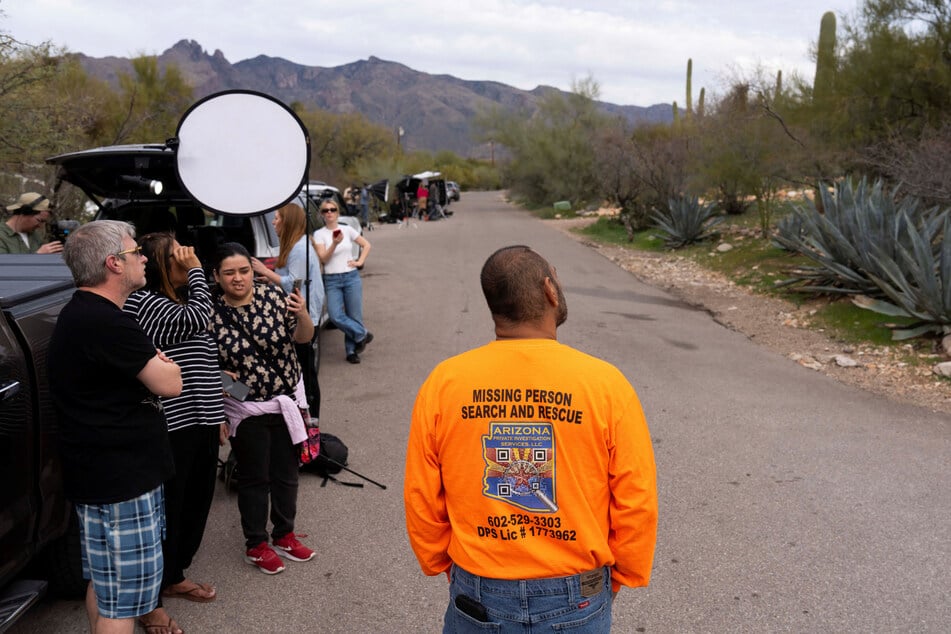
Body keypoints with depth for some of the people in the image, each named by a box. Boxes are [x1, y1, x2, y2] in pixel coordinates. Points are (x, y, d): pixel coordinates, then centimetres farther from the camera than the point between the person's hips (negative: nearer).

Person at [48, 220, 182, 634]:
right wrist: (163, 367, 0)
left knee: (103, 581, 22)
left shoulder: (81, 313, 12)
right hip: (121, 479, -11)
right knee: (123, 600, 0)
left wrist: (152, 364, 1)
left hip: (100, 473, 11)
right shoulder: (106, 322, -23)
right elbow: (169, 384, -19)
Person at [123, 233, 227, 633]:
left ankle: (174, 577, 37)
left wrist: (218, 415, 21)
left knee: (196, 504, 18)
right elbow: (197, 318, -25)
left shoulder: (182, 302, 16)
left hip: (200, 422, 9)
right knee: (166, 511, 0)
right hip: (171, 428, -9)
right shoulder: (143, 303, -13)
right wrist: (196, 270, -13)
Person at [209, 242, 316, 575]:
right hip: (246, 408, -3)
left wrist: (302, 315, -23)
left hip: (287, 400, 3)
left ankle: (284, 535, 34)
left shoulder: (273, 295, -8)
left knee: (287, 472, 15)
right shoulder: (211, 312, -12)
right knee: (254, 478, 9)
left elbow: (304, 337, -3)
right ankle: (256, 545, 27)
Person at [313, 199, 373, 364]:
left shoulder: (347, 230, 5)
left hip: (351, 277, 1)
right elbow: (323, 258, -10)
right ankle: (362, 334, 9)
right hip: (331, 280, -1)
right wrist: (335, 243, -23)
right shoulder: (319, 234, 1)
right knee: (336, 316, -13)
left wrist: (360, 262, 2)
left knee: (354, 316, 0)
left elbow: (366, 245, 15)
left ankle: (352, 350, 14)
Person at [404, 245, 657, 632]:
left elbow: (422, 502, -3)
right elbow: (636, 505, -9)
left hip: (478, 598, 1)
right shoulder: (606, 384, -16)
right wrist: (619, 577, 8)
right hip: (576, 600, -1)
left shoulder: (443, 384, -12)